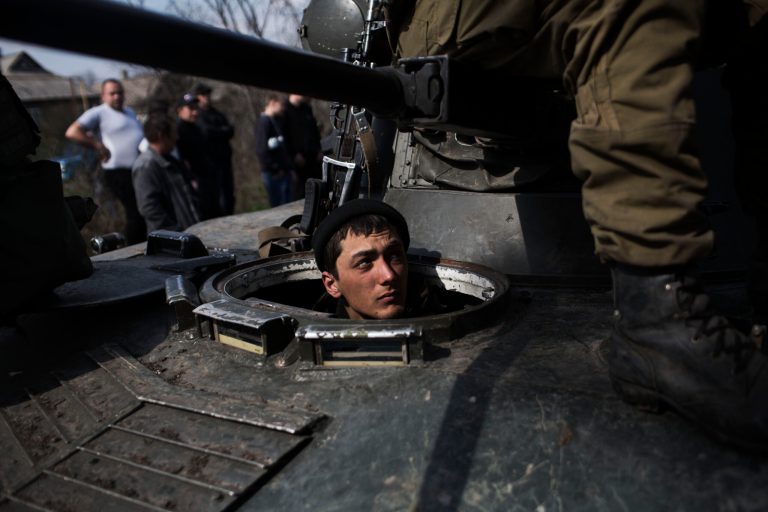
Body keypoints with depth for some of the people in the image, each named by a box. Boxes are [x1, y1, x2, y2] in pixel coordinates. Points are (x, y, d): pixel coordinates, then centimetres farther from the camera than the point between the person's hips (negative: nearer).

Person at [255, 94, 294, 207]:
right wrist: (275, 169, -16)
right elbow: (262, 150, -19)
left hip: (284, 171, 9)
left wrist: (289, 168, 14)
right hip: (274, 174, -9)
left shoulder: (275, 121, 18)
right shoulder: (264, 122, -10)